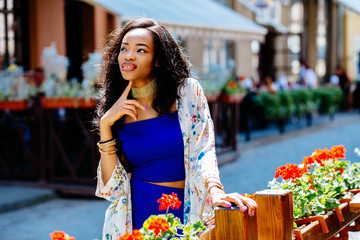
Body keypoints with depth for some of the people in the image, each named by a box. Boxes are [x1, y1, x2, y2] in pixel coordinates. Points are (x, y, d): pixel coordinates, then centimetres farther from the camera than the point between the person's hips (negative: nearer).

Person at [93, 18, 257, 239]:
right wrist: (105, 124, -9)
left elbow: (202, 152, -11)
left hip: (182, 218, -1)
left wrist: (215, 191, -30)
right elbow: (111, 186, -2)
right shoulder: (115, 110, 3)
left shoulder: (188, 92, -3)